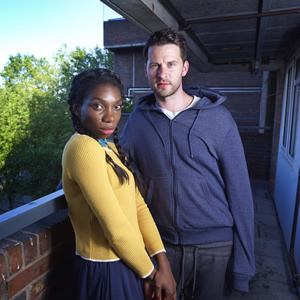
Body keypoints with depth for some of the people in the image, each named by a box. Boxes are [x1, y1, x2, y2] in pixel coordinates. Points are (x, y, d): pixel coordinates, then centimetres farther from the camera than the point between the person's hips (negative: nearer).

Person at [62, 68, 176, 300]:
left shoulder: (109, 147, 5)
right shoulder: (83, 147, -23)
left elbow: (138, 206, -1)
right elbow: (116, 228, -24)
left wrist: (162, 262, -7)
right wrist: (149, 272, -9)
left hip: (125, 263, 8)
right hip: (107, 271, -8)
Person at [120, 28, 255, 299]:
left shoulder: (217, 118, -9)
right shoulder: (137, 119, -2)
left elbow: (239, 192, -8)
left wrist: (243, 262, -8)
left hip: (215, 248, -1)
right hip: (160, 245, 2)